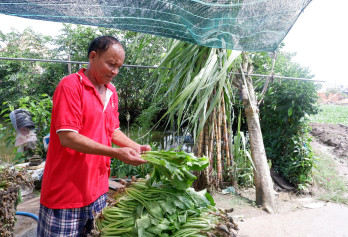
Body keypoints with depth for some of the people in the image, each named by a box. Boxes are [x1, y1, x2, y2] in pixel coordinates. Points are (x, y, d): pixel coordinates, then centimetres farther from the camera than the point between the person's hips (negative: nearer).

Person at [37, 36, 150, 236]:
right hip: (66, 192, -6)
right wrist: (116, 153, -24)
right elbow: (68, 137, -21)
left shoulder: (111, 92, 7)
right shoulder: (70, 86, -15)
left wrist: (137, 147, -1)